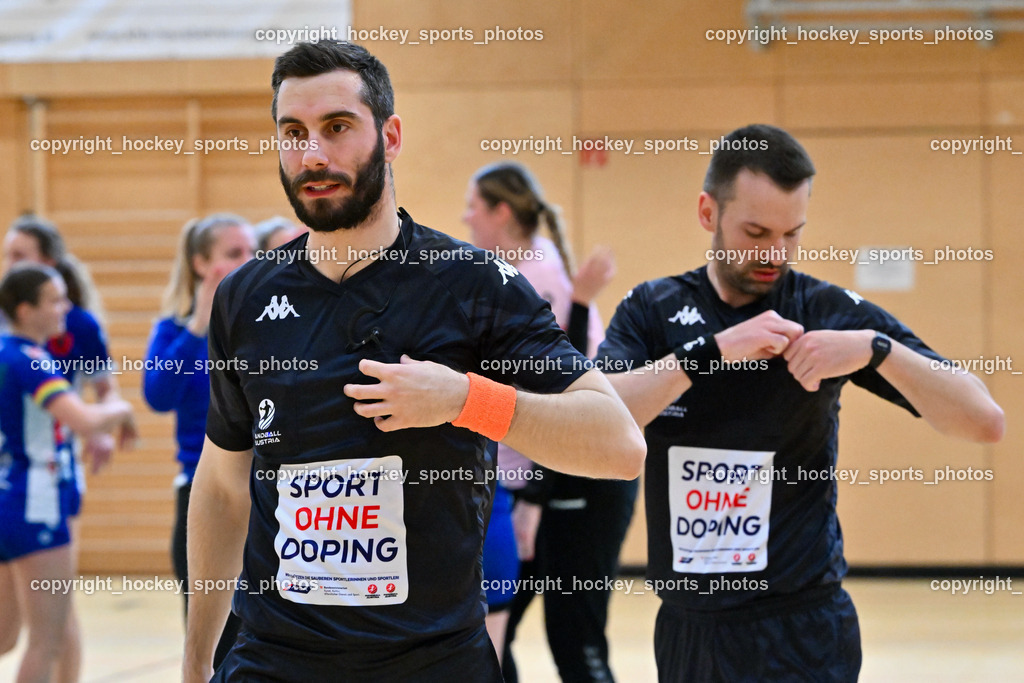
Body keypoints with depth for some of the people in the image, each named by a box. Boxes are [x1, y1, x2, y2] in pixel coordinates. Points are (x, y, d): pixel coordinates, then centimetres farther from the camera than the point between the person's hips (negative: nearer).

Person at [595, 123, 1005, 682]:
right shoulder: (651, 310, 2)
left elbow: (984, 422, -8)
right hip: (685, 629, 3)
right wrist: (712, 350, -24)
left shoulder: (831, 312, -4)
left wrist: (877, 348, -22)